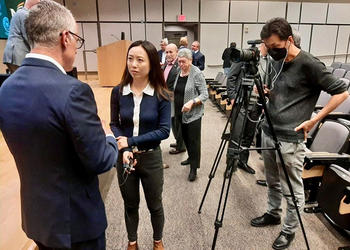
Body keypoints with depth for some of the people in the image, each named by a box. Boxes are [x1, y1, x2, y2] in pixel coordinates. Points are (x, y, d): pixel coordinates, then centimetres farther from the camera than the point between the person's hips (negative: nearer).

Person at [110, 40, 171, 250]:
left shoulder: (161, 95, -13)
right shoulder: (118, 92, -7)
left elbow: (164, 130, -14)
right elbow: (114, 124, -1)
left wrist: (131, 141, -19)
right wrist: (124, 149, -18)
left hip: (151, 158, -1)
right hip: (124, 156, 2)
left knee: (155, 205, 17)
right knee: (130, 205, 20)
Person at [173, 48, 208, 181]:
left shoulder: (197, 74, -13)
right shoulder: (179, 72, 7)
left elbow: (204, 95, -14)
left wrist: (192, 102, -29)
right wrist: (176, 109, 16)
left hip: (193, 114, -7)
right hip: (181, 113, 7)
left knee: (193, 140, -2)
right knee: (185, 137, 18)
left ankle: (194, 168, 7)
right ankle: (191, 157, 38)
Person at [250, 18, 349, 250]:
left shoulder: (309, 64, -14)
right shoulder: (277, 63, 9)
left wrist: (313, 120, -14)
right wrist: (266, 93, 1)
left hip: (290, 138, -7)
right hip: (268, 132, 8)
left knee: (292, 189, 8)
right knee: (272, 181, 22)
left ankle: (289, 230, 27)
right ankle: (273, 213, 41)